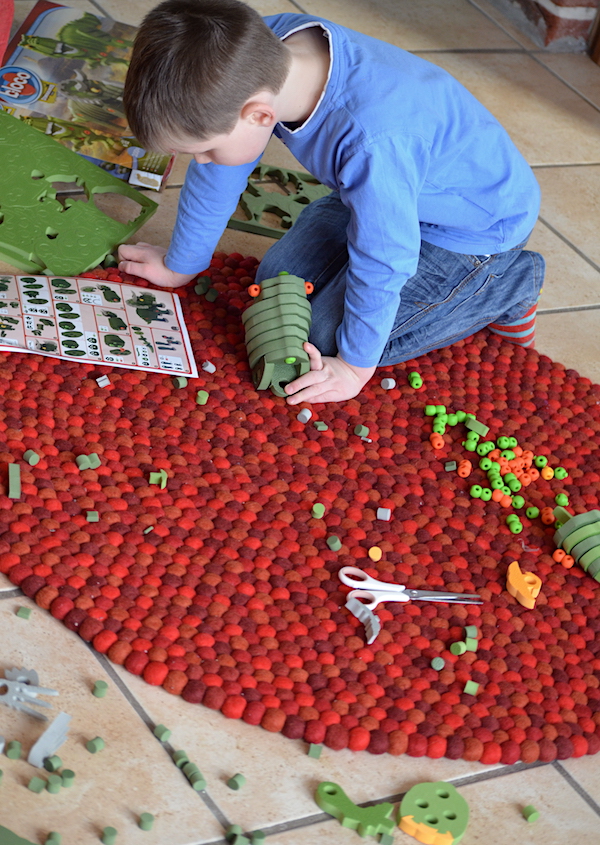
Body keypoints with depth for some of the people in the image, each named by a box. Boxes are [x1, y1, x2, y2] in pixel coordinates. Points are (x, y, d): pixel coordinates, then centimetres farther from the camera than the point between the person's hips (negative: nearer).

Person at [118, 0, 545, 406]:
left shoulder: (372, 143, -45)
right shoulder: (265, 52, -22)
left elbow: (381, 267, -30)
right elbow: (218, 172, -6)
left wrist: (354, 366, -15)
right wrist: (180, 265, 9)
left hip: (477, 224, -7)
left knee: (328, 335, -9)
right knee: (278, 283, 6)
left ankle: (506, 285, 4)